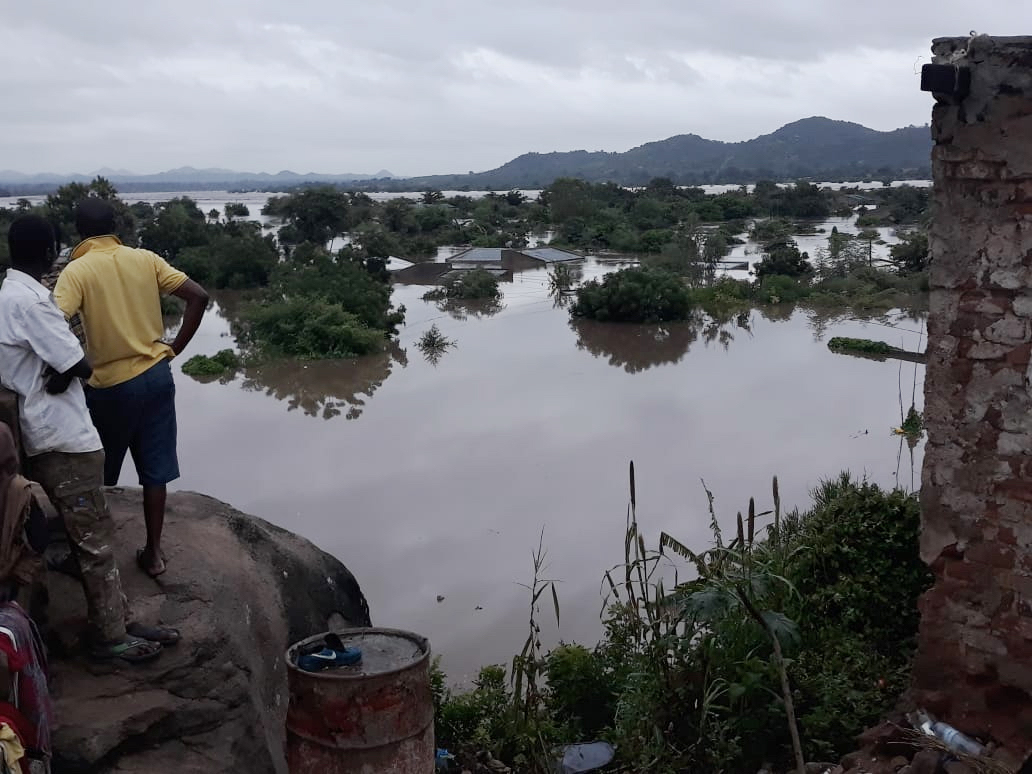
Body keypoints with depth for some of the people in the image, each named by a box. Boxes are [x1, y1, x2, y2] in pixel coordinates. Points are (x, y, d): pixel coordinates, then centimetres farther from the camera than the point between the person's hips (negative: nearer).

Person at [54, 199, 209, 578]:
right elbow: (198, 296, -3)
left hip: (110, 385, -3)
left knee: (100, 474, 16)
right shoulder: (146, 259, 0)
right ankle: (153, 551, 18)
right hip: (156, 377, 3)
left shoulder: (76, 271, -11)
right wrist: (175, 348, 2)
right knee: (155, 470, 12)